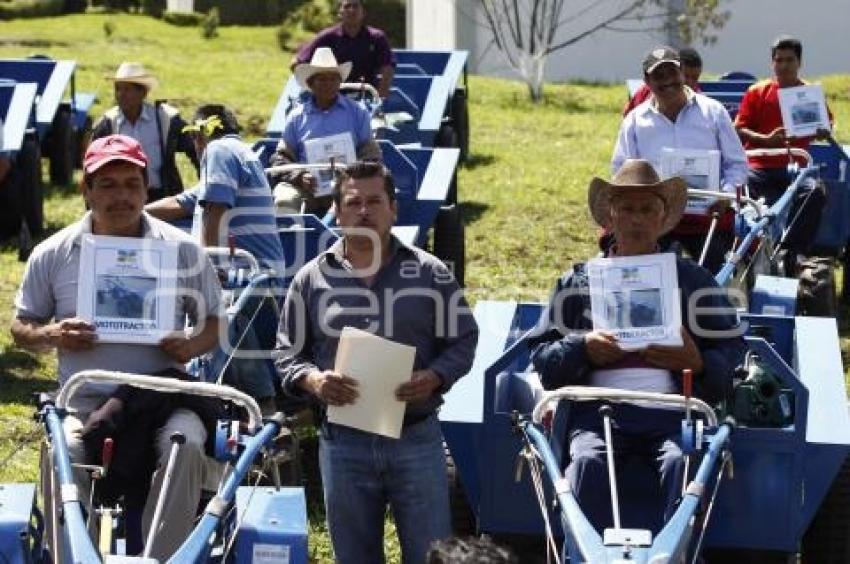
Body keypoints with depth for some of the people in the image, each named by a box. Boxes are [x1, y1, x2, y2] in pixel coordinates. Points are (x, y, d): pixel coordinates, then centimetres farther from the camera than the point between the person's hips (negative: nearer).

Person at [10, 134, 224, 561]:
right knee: (64, 455, -33)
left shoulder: (182, 250, 6)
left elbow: (213, 321, 14)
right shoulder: (52, 254, 8)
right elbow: (21, 328, 16)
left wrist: (192, 345, -10)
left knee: (185, 445, -34)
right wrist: (50, 335, -8)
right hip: (84, 400, 0)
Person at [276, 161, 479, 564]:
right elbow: (288, 353, 7)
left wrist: (434, 378, -14)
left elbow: (462, 341, 4)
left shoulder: (431, 274, 2)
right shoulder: (311, 279, 4)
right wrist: (313, 380, -14)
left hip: (417, 440, -1)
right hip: (344, 443, 1)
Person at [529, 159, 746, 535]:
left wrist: (698, 362, -5)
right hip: (598, 407, 0)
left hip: (673, 408, 0)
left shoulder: (693, 279, 23)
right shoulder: (578, 281, 23)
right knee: (588, 461, -33)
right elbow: (542, 358, 16)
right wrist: (582, 348, -4)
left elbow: (733, 352, 17)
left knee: (681, 462, -34)